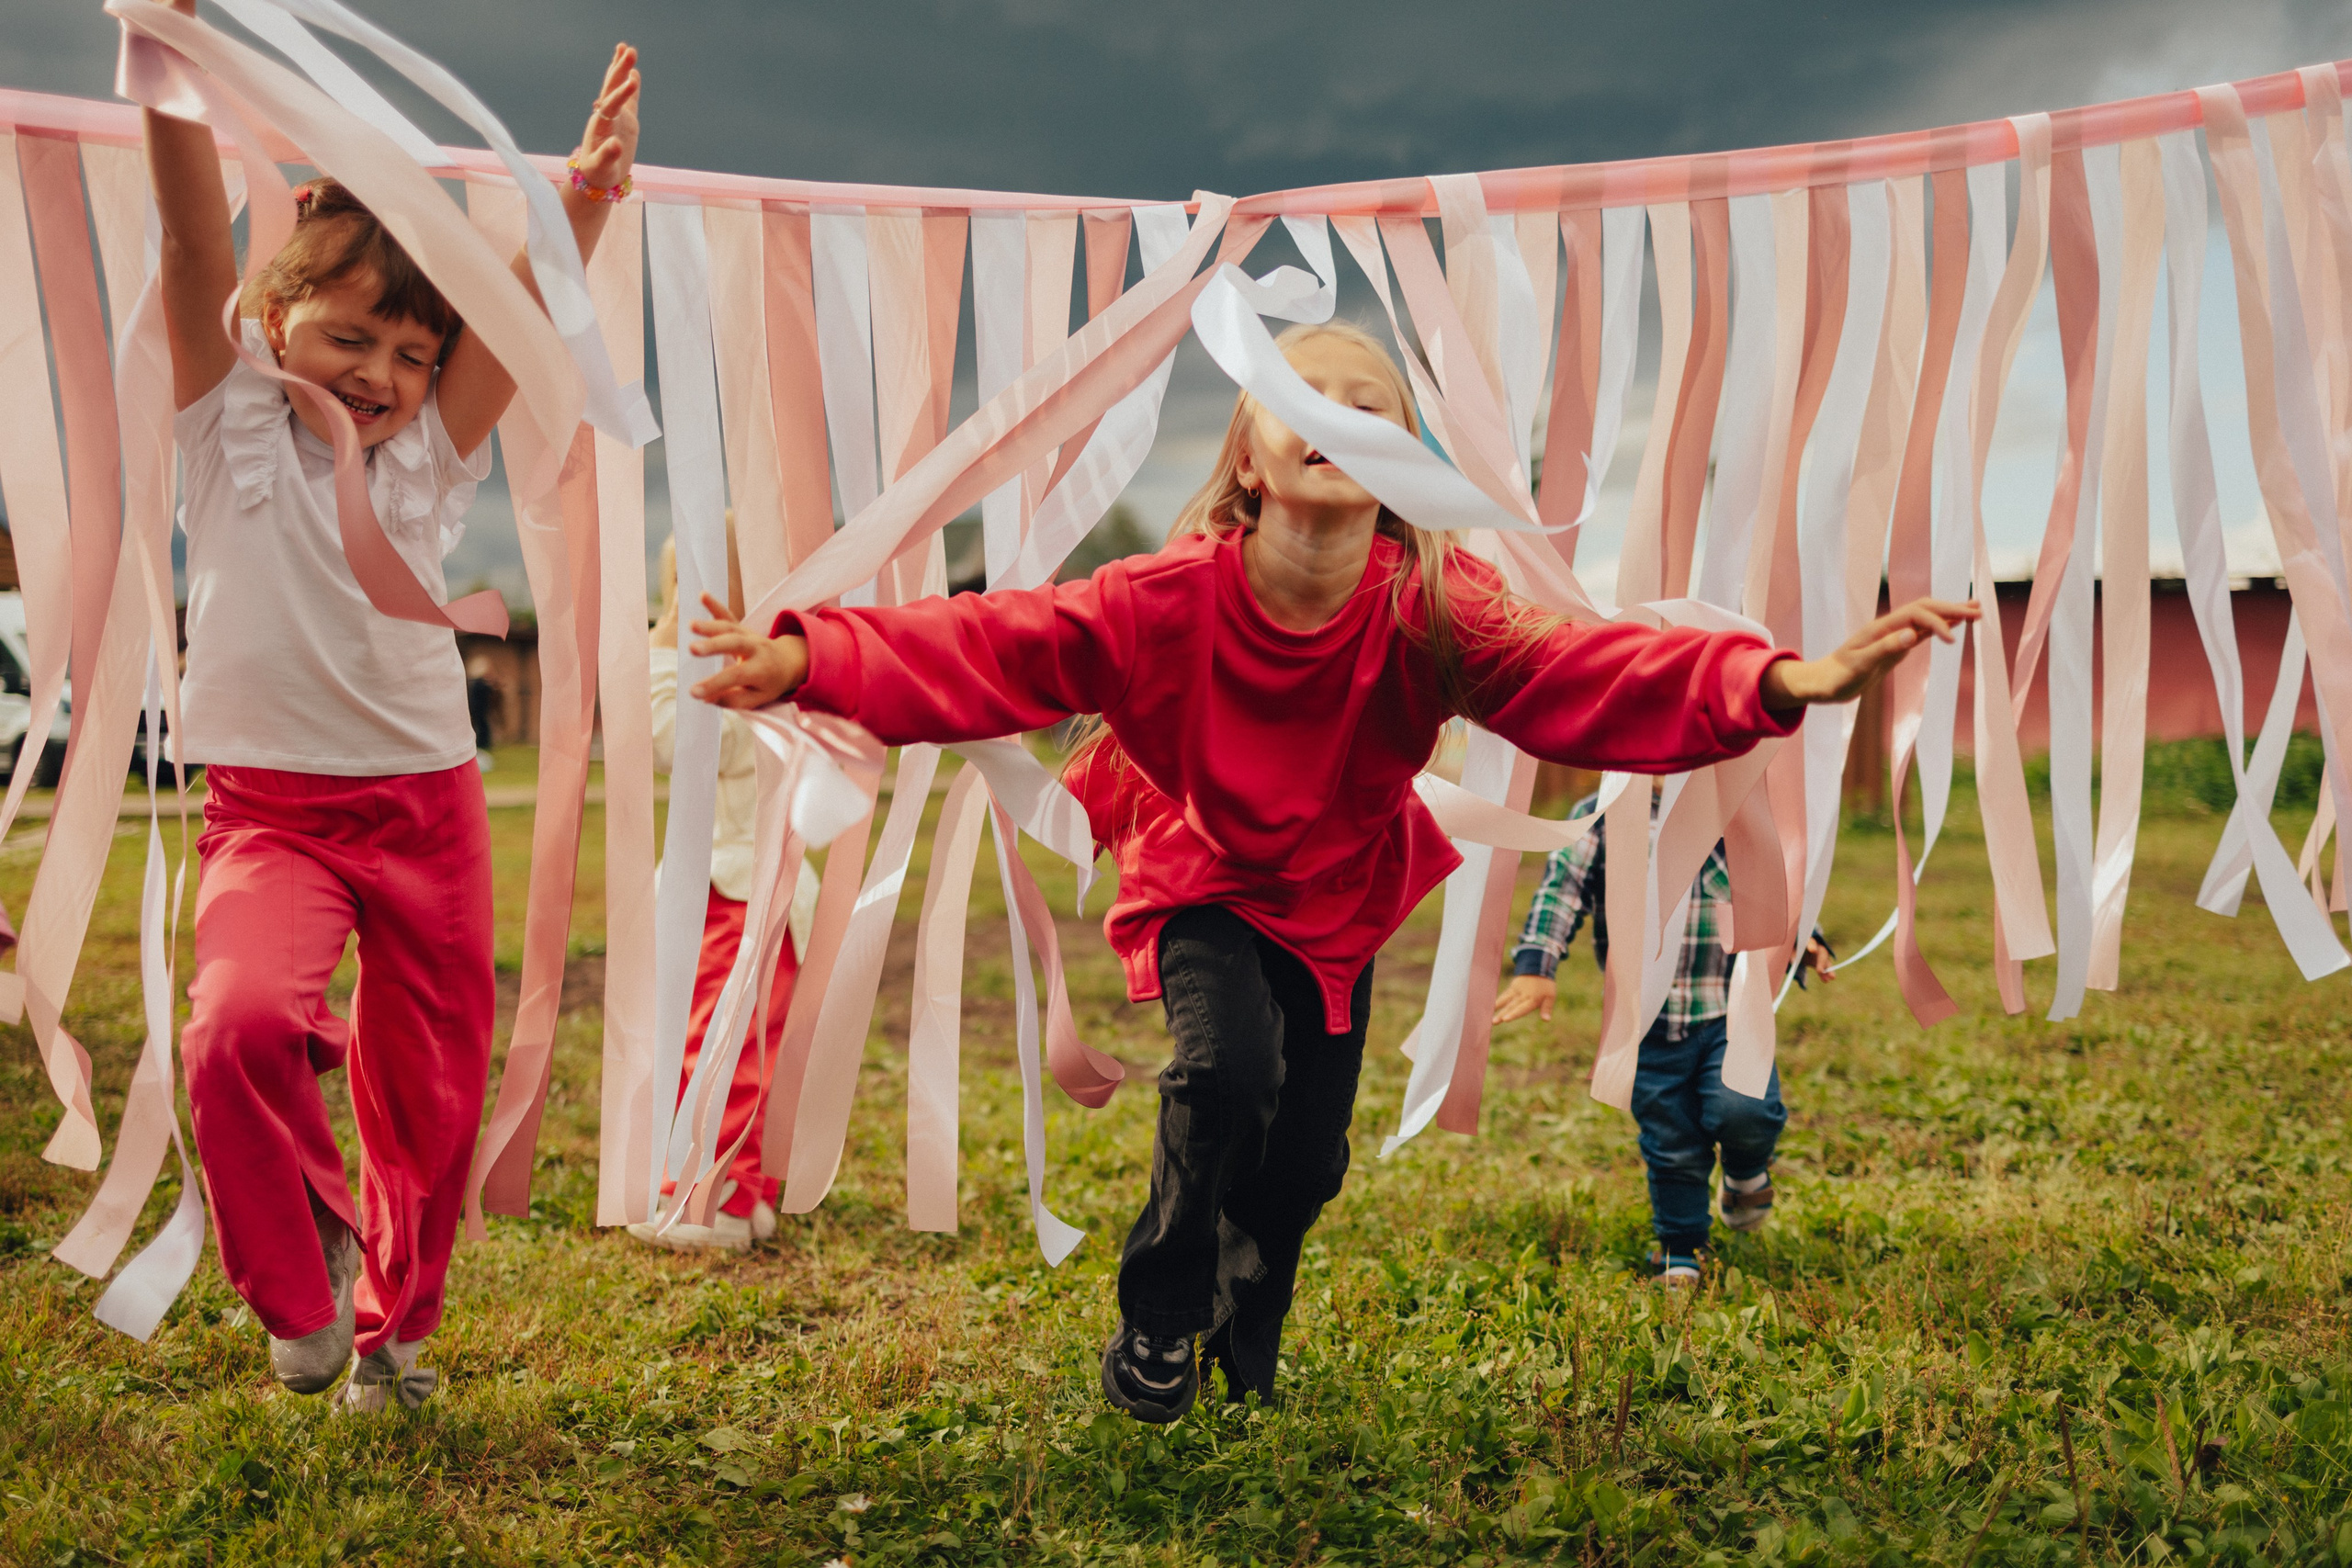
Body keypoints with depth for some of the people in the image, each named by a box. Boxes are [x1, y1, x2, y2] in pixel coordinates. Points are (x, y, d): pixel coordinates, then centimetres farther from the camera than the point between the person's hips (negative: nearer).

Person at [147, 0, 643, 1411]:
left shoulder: (436, 453, 4)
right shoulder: (235, 428, -1)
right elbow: (196, 243, -15)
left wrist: (585, 197, -27)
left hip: (431, 805, 3)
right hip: (272, 806, -3)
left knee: (430, 1095, 9)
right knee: (240, 1024, -29)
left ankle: (394, 1323, 34)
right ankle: (304, 1277, -2)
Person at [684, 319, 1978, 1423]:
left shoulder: (1431, 609, -25)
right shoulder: (1169, 598, -28)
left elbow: (1584, 674, -38)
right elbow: (989, 648, -36)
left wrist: (1783, 681, -55)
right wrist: (807, 659, -52)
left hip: (1338, 901, 2)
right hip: (1200, 884, -2)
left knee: (1306, 1159, 6)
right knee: (1228, 1068, -28)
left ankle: (1246, 1346, 40)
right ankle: (1154, 1324, -1)